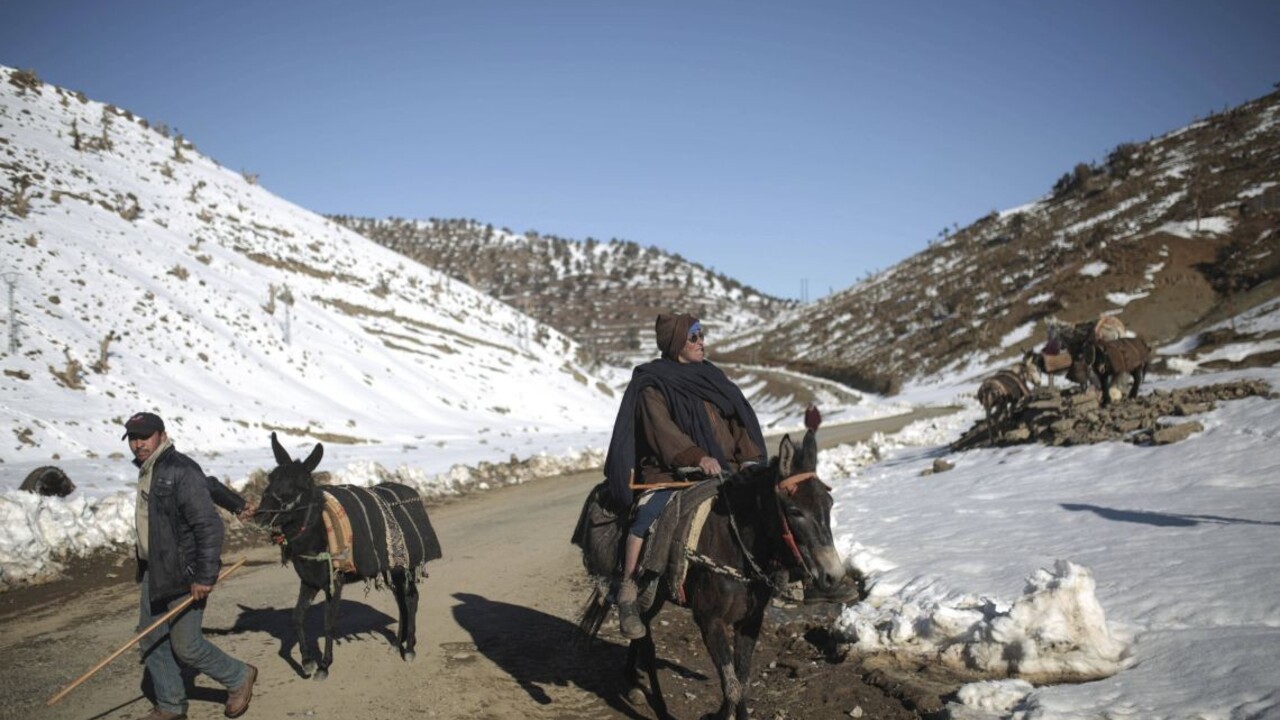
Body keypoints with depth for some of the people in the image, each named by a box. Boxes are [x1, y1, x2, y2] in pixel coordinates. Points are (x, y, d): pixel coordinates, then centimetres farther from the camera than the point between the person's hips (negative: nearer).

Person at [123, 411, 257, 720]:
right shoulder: (147, 469, 10)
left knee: (186, 646, -2)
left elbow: (209, 526, -23)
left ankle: (239, 677, 20)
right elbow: (210, 483, 23)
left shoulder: (180, 471, -20)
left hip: (182, 574, -9)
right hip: (152, 571, 9)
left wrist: (205, 577, -24)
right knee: (152, 641, 12)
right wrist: (238, 502, 34)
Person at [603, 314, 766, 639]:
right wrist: (697, 457, -28)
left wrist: (749, 457, -2)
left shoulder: (711, 378, 18)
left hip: (722, 470, 6)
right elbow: (663, 429, -14)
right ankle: (628, 592, -19)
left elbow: (740, 420, 14)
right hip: (670, 471, -6)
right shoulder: (652, 386, -1)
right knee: (648, 515, -30)